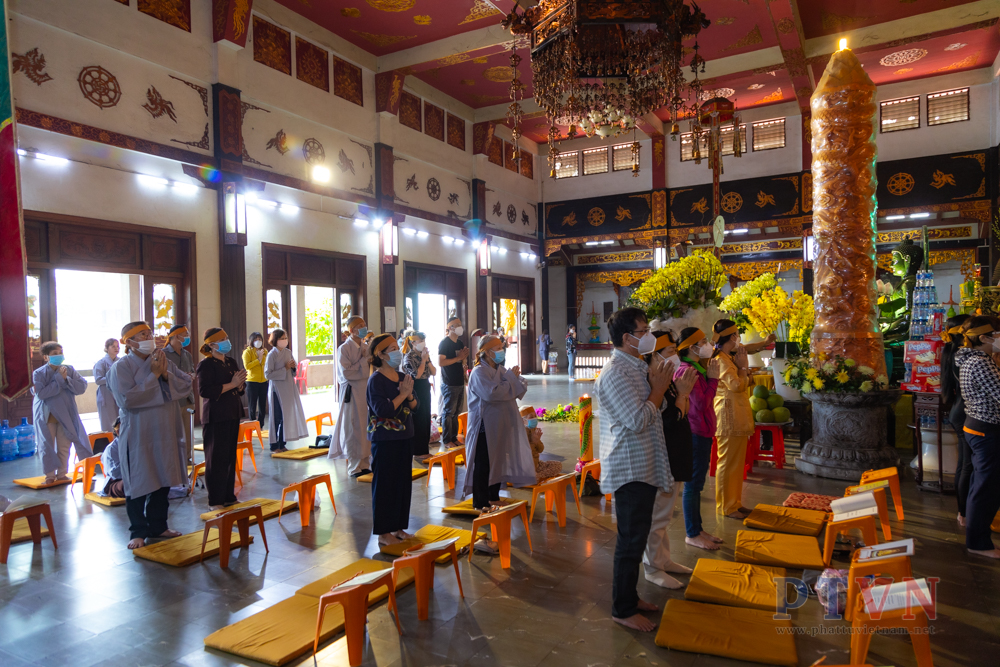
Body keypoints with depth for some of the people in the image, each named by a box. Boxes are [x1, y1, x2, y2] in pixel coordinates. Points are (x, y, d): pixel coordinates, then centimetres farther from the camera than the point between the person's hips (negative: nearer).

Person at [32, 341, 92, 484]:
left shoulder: (69, 370, 1)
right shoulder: (39, 373, -6)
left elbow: (82, 387, -8)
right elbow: (40, 393, -20)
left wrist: (66, 379, -20)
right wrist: (59, 379, -20)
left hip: (66, 415, 2)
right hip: (46, 416, -2)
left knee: (64, 446, 7)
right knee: (47, 447, 5)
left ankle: (61, 474, 19)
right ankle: (50, 475, 17)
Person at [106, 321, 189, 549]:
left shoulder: (163, 361, 8)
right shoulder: (121, 367, -10)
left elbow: (186, 385, 1)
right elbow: (127, 398, -23)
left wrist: (166, 374, -16)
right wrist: (153, 375, -19)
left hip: (165, 434, 6)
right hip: (138, 436, -5)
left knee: (163, 482, 13)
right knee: (139, 485, 4)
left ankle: (157, 525, 27)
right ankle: (138, 531, 19)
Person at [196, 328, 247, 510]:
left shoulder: (231, 362, 14)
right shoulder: (206, 364, -9)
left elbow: (240, 390, 19)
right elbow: (204, 391, -20)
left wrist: (240, 383, -4)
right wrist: (231, 384, -19)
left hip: (232, 415, 7)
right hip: (215, 417, -7)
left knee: (231, 457, 11)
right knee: (216, 459, -3)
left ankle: (229, 496, 20)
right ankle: (215, 501, 6)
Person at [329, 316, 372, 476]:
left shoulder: (367, 347, 11)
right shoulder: (344, 349, -8)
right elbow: (346, 373, -16)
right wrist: (363, 361, -10)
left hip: (367, 391, 6)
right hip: (352, 393, -6)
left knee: (367, 428, 9)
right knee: (353, 430, -1)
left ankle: (365, 464, 19)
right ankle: (355, 467, 10)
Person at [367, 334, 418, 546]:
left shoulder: (403, 377, 8)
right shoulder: (376, 380, -13)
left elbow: (414, 407, 9)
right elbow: (382, 410, -21)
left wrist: (410, 395, -11)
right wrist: (402, 395, -17)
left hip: (404, 438, 7)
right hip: (385, 441, -7)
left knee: (403, 483, 13)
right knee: (385, 485, 2)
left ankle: (398, 528, 26)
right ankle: (383, 532, 13)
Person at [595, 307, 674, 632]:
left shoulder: (638, 367, 13)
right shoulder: (615, 373, -20)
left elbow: (652, 411, 16)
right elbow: (638, 420, -25)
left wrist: (659, 387, 0)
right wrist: (659, 388, -13)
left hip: (644, 466, 10)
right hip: (630, 469, -10)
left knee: (636, 537, 19)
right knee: (631, 540, 0)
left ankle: (628, 596, 33)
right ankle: (623, 610, 14)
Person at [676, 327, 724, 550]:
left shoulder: (696, 369, 13)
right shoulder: (687, 371, -19)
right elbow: (701, 404, -23)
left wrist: (710, 377, 6)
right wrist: (713, 379, -15)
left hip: (702, 433, 10)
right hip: (695, 434, -10)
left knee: (697, 483, 17)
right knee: (693, 484, 0)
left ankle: (697, 529, 28)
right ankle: (692, 534, 12)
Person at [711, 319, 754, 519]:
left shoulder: (729, 358, 17)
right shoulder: (721, 360, -15)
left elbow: (744, 384, 21)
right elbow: (736, 385, -23)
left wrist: (742, 366, 9)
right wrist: (742, 366, -11)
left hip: (738, 418, 10)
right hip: (729, 419, -10)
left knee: (737, 462, 15)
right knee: (728, 463, -2)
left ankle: (735, 503, 24)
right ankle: (726, 507, 6)